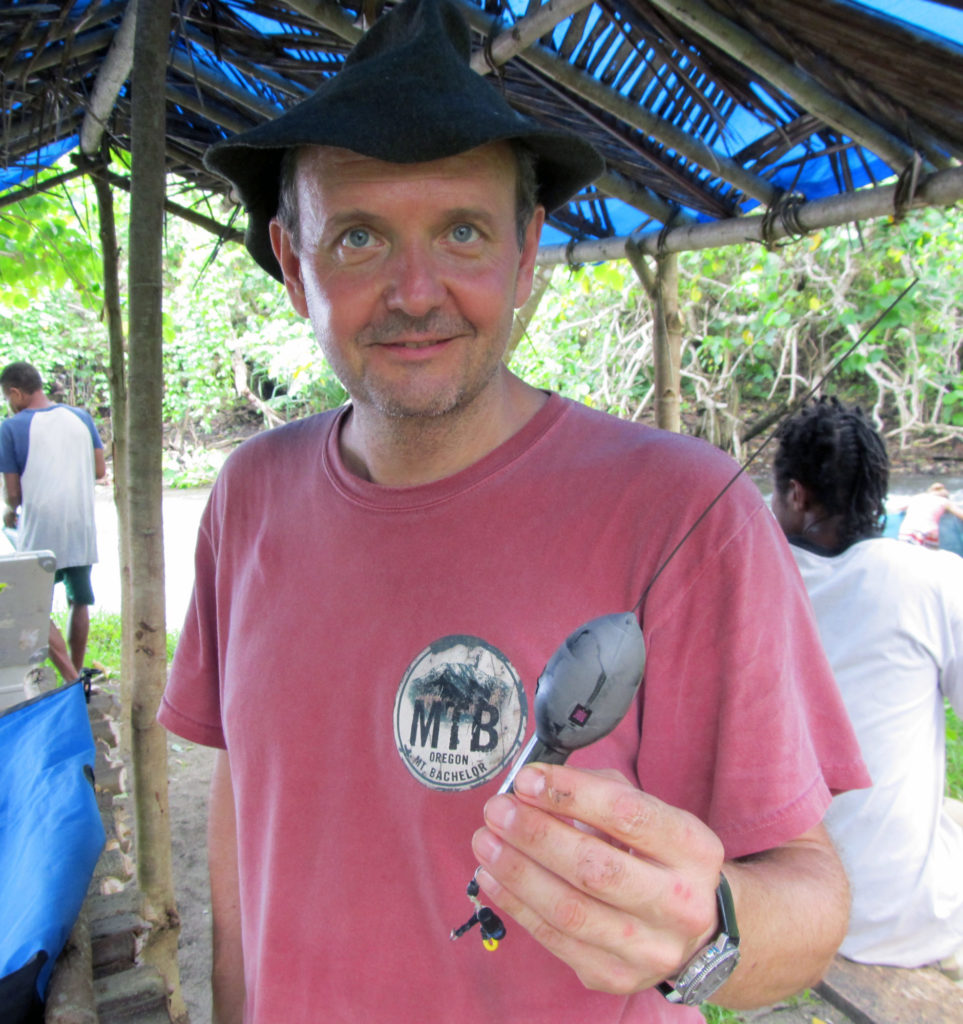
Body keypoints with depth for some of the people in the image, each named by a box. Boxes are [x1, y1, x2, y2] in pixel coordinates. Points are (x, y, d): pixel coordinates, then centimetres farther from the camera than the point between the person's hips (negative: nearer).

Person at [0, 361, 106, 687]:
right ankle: (79, 673, 27)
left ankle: (74, 682, -3)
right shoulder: (81, 417, 4)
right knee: (79, 601, 18)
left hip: (40, 534, -4)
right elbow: (99, 470, 7)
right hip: (82, 531, 5)